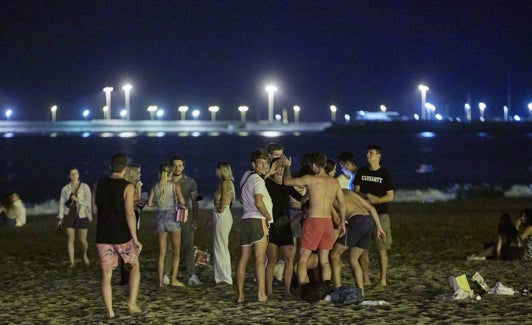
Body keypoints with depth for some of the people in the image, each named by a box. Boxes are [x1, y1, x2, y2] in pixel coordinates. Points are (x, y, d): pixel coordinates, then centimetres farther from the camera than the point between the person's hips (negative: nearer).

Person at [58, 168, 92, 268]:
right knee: (70, 239, -4)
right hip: (69, 215, 2)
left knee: (83, 240, -1)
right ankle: (72, 262, 3)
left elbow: (88, 202, -6)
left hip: (82, 216, -2)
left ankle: (85, 256, 29)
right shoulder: (65, 189, 4)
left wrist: (77, 200, -19)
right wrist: (60, 219, 3)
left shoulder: (85, 187, -3)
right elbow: (62, 204, 7)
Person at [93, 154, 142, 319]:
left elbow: (95, 209, 13)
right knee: (134, 266, 18)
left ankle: (109, 311, 2)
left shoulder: (99, 184, 3)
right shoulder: (127, 187, -11)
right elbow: (129, 213, -16)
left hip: (103, 237, 3)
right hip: (122, 237, -3)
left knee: (106, 274, 8)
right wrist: (135, 239, -13)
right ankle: (132, 304, 9)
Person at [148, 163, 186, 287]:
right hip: (173, 217, -3)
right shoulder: (175, 186, -5)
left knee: (162, 253, 8)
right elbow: (182, 201, -13)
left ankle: (161, 281, 4)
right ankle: (173, 279, 2)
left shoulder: (155, 187, 4)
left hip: (160, 218, 3)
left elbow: (150, 203, 1)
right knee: (176, 252, 7)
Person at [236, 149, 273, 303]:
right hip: (258, 220, -8)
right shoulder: (257, 179, -9)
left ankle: (240, 294, 5)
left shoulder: (245, 176, 17)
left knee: (243, 258, 7)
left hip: (245, 220, 8)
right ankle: (261, 293, -12)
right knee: (260, 259, -8)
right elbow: (259, 203, -20)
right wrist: (268, 216, -5)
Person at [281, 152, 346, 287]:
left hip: (313, 221, -5)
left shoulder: (310, 179, -9)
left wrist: (287, 166, 14)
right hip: (328, 221, 5)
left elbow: (287, 181, -3)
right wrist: (342, 223, 22)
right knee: (324, 260, 13)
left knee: (302, 259, 1)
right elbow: (342, 203, 12)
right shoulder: (334, 182, 7)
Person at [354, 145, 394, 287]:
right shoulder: (361, 172, 10)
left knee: (382, 248, -5)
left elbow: (390, 196, -2)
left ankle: (383, 279, -1)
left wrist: (376, 200, -18)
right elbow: (356, 192, 10)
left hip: (380, 214, -3)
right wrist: (365, 198, -11)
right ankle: (366, 279, 5)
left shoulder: (384, 174, 0)